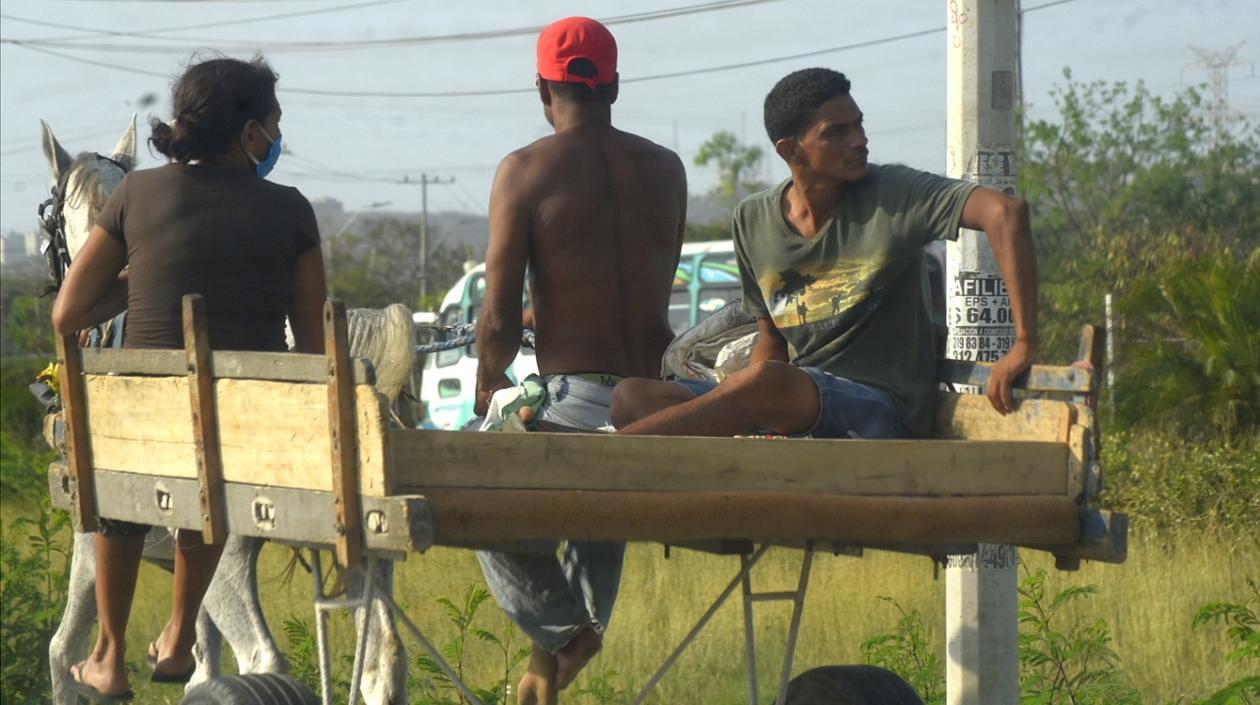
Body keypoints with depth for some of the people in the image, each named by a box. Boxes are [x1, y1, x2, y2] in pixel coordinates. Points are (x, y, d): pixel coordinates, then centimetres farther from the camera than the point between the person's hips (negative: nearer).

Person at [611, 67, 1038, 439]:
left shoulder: (893, 195, -6)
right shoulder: (754, 221, 9)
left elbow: (1006, 211, -18)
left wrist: (1024, 346, -25)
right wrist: (731, 408, -4)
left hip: (881, 411, -6)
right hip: (794, 413, 6)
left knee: (767, 382, -36)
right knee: (634, 397, -11)